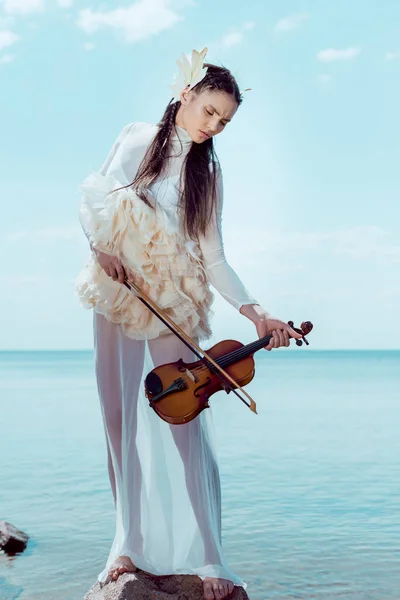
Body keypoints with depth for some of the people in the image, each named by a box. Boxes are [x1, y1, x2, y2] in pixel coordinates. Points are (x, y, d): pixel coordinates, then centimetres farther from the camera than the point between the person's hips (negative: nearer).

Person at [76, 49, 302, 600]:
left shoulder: (208, 173, 10)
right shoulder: (136, 140, 7)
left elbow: (213, 258, 6)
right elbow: (94, 201, 1)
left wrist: (254, 312, -5)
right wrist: (102, 247, -18)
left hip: (174, 307, 0)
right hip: (119, 300, 0)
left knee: (182, 421, -8)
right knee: (123, 422, 2)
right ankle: (130, 547, 12)